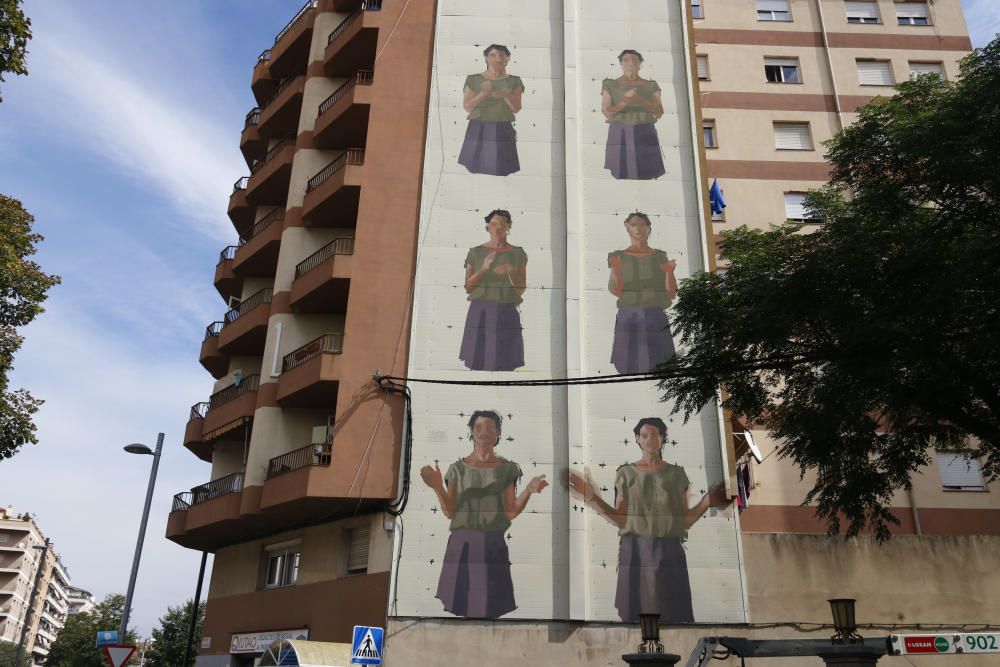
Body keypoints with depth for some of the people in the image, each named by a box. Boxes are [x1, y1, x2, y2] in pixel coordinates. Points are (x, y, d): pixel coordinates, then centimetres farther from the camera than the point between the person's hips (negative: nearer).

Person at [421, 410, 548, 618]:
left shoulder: (507, 468, 5)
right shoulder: (457, 468, 6)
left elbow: (511, 513, 0)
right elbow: (449, 512, 1)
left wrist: (528, 491, -15)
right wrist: (438, 487, -14)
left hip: (494, 546, 0)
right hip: (462, 545, 0)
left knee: (491, 608, -2)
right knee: (460, 605, 0)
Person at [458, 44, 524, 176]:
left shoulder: (514, 81, 8)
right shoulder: (473, 80, 5)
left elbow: (516, 108, 1)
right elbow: (467, 106, 0)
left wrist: (506, 95, -19)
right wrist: (483, 94, -16)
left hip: (503, 132, 0)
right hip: (478, 131, 0)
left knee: (500, 173, -8)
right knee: (475, 170, -8)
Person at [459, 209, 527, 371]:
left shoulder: (518, 254, 5)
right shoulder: (475, 252, 5)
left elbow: (521, 290, 1)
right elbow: (467, 287, 2)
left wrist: (510, 272, -18)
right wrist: (483, 268, -14)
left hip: (506, 314, 0)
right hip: (480, 313, 0)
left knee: (505, 366, -3)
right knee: (477, 364, -2)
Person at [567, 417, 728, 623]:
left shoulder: (676, 474, 9)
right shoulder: (626, 473, 6)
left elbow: (684, 520, 6)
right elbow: (621, 520, -1)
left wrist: (707, 502, -6)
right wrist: (591, 497, -9)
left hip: (669, 552, 1)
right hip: (635, 551, -1)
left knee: (672, 614, -1)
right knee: (636, 612, 1)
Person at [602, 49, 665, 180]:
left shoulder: (651, 85, 8)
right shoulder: (610, 85, 5)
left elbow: (659, 112, 0)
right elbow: (606, 112, -3)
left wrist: (641, 101, -17)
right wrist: (624, 102, -20)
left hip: (644, 136, 1)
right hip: (619, 136, -1)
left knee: (646, 176, -4)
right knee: (621, 176, -6)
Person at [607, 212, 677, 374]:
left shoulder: (660, 257, 11)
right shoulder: (619, 258, 6)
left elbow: (671, 294, 6)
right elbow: (617, 291, 0)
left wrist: (669, 272, -10)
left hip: (656, 320, 2)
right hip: (629, 319, -2)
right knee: (630, 368, -6)